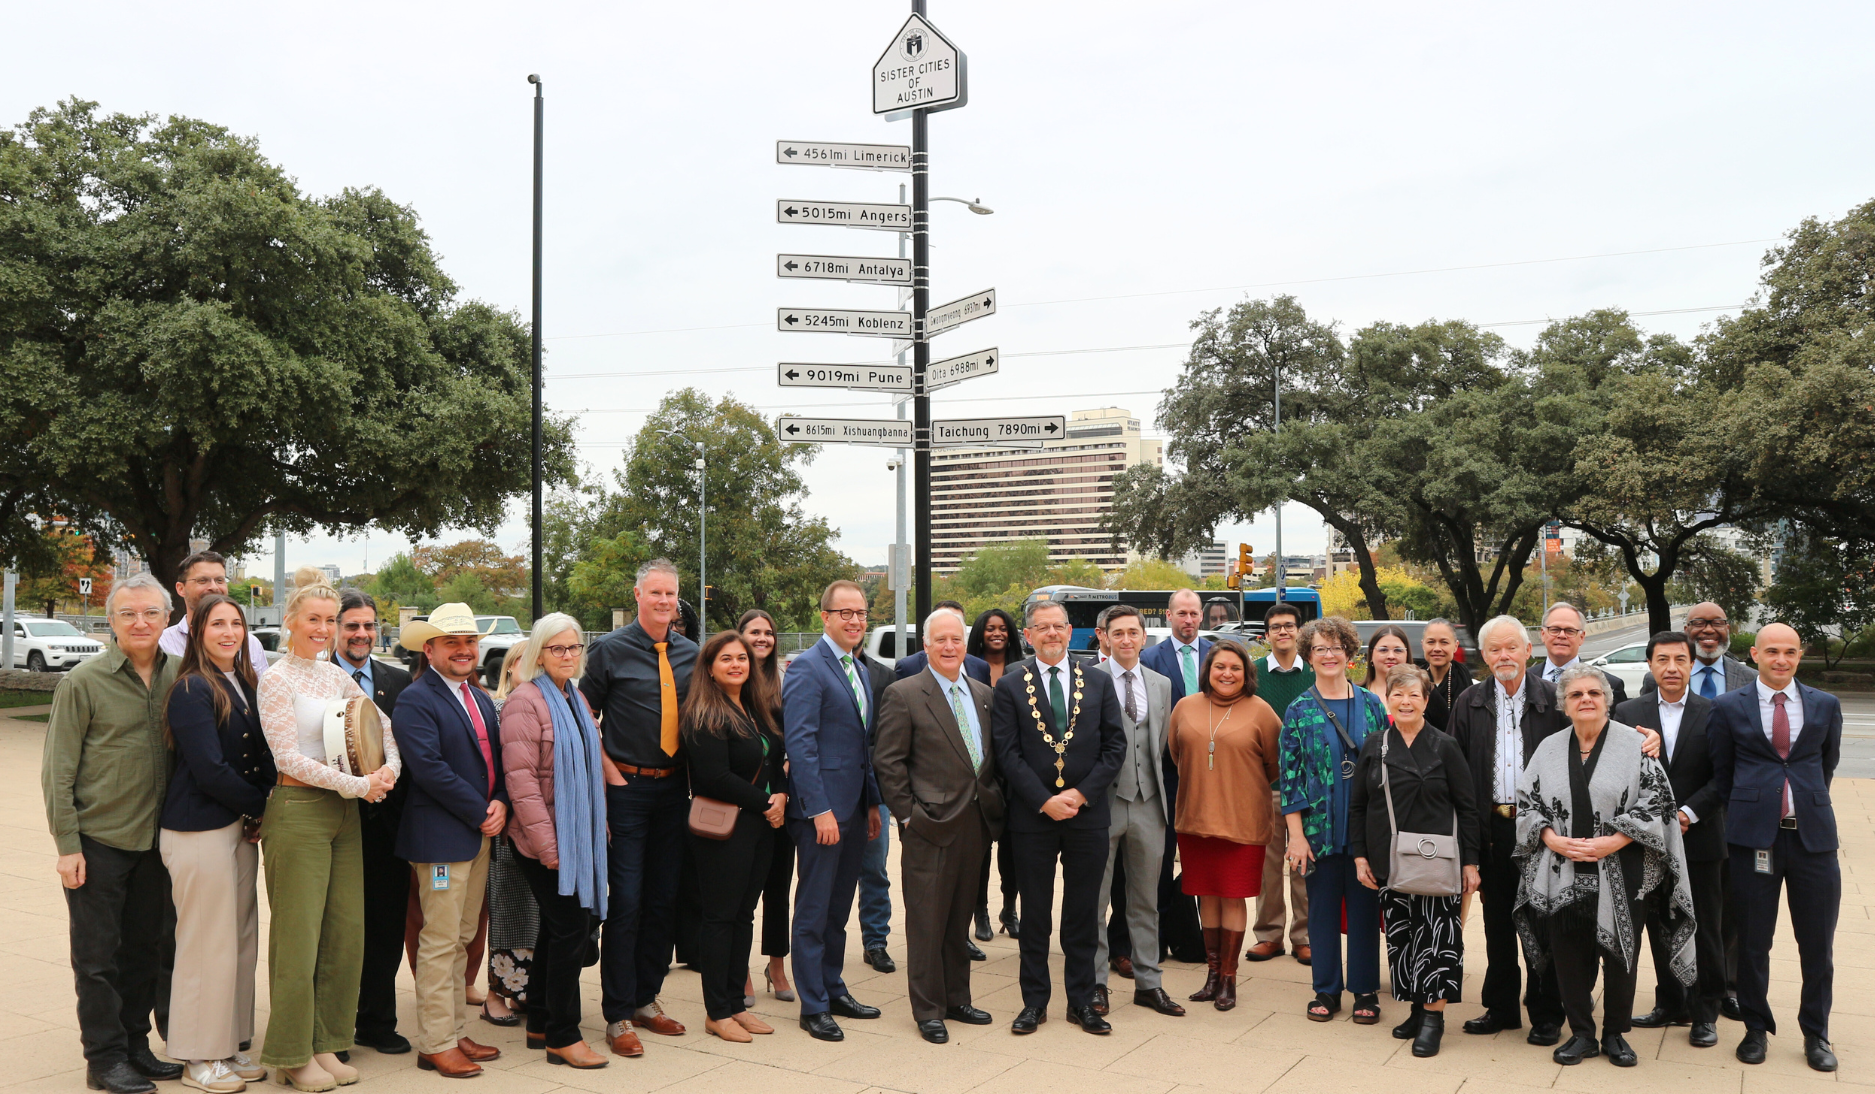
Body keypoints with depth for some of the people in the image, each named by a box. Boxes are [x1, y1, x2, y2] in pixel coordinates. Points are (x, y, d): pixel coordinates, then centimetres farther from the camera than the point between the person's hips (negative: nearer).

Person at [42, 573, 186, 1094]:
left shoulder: (179, 678, 2)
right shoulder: (83, 682, -9)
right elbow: (58, 770, -7)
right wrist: (67, 845, -10)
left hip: (155, 840, 4)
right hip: (99, 841, -4)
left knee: (144, 948, 13)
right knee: (98, 955, 5)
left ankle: (136, 1045, 26)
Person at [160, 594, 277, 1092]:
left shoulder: (245, 685, 11)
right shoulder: (192, 690, -12)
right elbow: (210, 770, -17)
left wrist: (258, 815, -2)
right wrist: (261, 806, -6)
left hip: (242, 827, 8)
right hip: (200, 831, -8)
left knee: (241, 940, 12)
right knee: (208, 944, 0)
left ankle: (230, 1047, 24)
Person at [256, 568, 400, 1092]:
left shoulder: (336, 675, 11)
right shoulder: (277, 679, -7)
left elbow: (382, 727, 15)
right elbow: (289, 758, -13)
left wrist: (389, 768, -5)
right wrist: (358, 784, -15)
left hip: (344, 813, 6)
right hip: (297, 812, -6)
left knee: (347, 932, 8)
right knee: (298, 936, 1)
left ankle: (326, 1043, 21)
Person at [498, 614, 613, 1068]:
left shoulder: (576, 699, 13)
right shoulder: (525, 700, -12)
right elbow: (520, 776, -18)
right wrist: (547, 844, -19)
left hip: (577, 835, 8)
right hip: (545, 840, -8)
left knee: (555, 928, 14)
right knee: (572, 928, -6)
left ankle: (541, 1024, 25)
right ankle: (563, 1037, 4)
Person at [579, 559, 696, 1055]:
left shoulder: (690, 654, 7)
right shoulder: (610, 650, -5)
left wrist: (692, 772, 5)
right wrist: (610, 769, -7)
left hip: (673, 788, 5)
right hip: (627, 790, -5)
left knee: (663, 899, 11)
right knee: (625, 902, -4)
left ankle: (646, 1000, 24)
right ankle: (618, 1016, 7)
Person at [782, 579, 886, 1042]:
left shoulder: (861, 670, 15)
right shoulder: (807, 669, -12)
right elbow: (800, 744, -18)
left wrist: (873, 803, 16)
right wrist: (820, 810, -21)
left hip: (854, 807, 8)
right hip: (821, 807, -8)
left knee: (839, 907, 17)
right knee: (814, 911, 2)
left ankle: (833, 989, 28)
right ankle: (813, 1006, 11)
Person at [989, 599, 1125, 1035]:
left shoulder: (1097, 681, 6)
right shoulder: (1010, 685, 1)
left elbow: (1115, 745, 2)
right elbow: (1007, 753, -4)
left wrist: (1081, 794, -8)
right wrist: (1044, 801, -12)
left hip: (1088, 813, 1)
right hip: (1032, 817, -1)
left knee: (1083, 913, 8)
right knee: (1035, 913, 8)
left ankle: (1081, 1002, 21)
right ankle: (1034, 1002, 20)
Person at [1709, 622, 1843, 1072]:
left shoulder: (1825, 706, 7)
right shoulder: (1728, 707, 2)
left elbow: (1828, 764, 18)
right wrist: (1745, 812, 9)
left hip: (1813, 834, 2)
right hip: (1754, 836, -1)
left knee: (1817, 943, 7)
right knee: (1753, 941, 7)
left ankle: (1816, 1034, 24)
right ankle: (1756, 1028, 22)